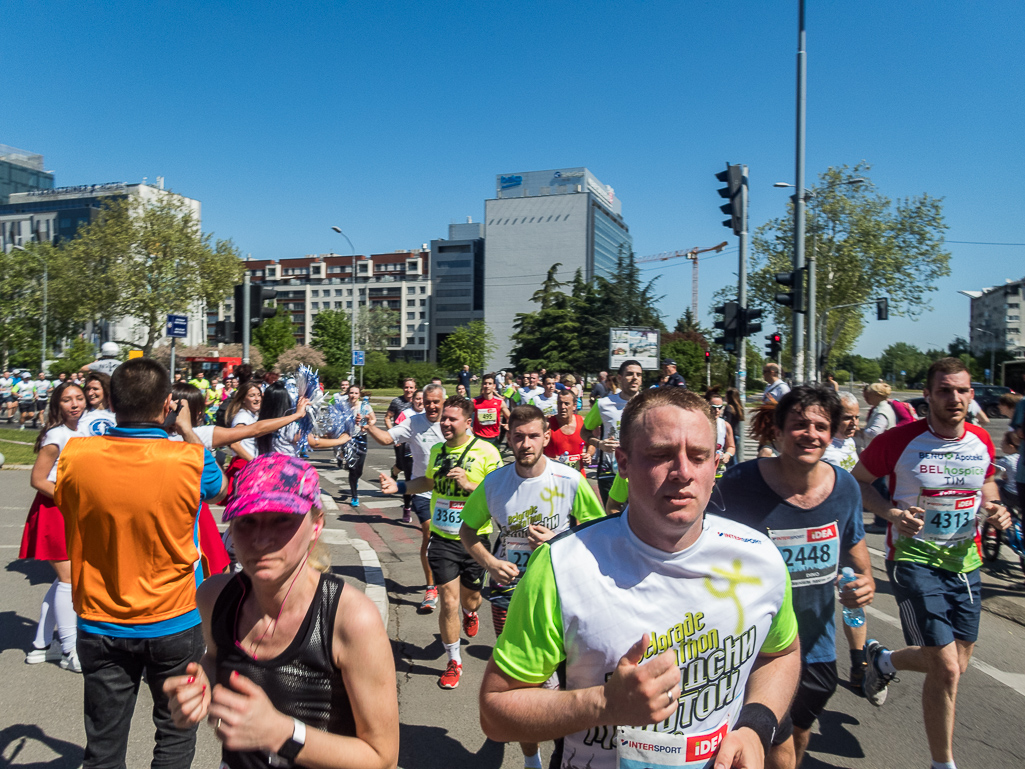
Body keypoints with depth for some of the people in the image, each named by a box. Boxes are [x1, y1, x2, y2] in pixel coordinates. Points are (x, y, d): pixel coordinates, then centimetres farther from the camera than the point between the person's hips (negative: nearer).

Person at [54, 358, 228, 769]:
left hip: (100, 626, 2)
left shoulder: (75, 455, -15)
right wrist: (187, 431, 9)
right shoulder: (189, 459, -22)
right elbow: (221, 488, 2)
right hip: (174, 624, -2)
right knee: (176, 734, 18)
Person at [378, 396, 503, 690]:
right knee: (448, 602, -1)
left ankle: (470, 613, 55)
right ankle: (454, 662, 18)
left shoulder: (486, 451, -11)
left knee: (469, 599, 16)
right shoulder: (437, 450, 4)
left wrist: (469, 485, -24)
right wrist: (398, 486, 9)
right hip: (442, 538, 2)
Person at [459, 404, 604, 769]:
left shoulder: (571, 481, -12)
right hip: (508, 591, 2)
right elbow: (467, 530, 7)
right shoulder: (493, 483, -5)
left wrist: (558, 542, -18)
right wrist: (489, 562, -10)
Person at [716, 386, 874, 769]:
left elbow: (854, 542, 12)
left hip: (817, 647, 6)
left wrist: (865, 580, -5)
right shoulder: (738, 484, -21)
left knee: (799, 735, 27)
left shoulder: (845, 487, -6)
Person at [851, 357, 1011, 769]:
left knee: (956, 665, 14)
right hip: (914, 559, -6)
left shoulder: (982, 441, 1)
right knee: (946, 669, -9)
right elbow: (857, 480, -4)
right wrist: (892, 512, -20)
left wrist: (994, 506, -2)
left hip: (964, 561, 6)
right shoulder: (899, 440, -15)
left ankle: (881, 659, 45)